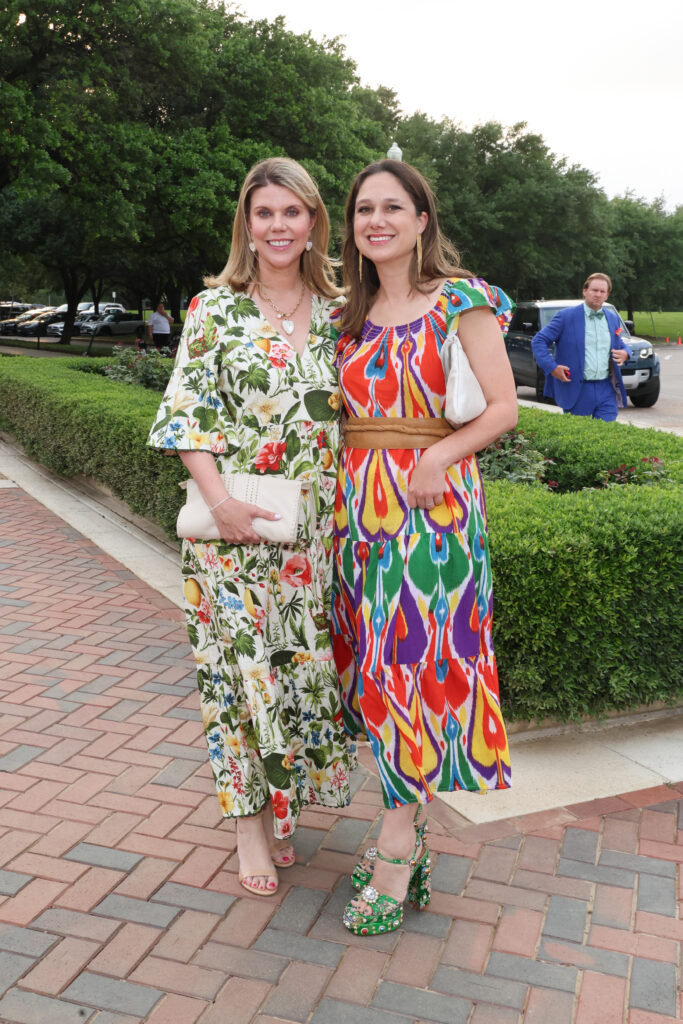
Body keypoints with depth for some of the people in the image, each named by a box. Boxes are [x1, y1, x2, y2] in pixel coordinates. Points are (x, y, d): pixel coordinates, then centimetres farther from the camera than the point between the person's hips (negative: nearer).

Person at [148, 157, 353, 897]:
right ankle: (251, 820, 18)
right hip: (233, 527, -2)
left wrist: (347, 504, 2)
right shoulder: (215, 309, 0)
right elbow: (185, 414, -4)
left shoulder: (336, 313, 8)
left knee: (302, 660, 9)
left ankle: (281, 798, 30)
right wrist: (218, 498, -16)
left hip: (311, 529, 3)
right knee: (242, 661, 2)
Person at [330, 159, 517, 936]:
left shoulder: (460, 300, -3)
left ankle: (394, 853, 6)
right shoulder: (354, 313, 15)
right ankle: (407, 834, 22)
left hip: (430, 501, -6)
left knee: (416, 658, -5)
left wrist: (443, 453, -22)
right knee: (381, 660, 8)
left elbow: (503, 408, -8)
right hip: (360, 503, 6)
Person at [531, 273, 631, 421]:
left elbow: (619, 344, 28)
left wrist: (625, 353, 2)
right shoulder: (566, 316, -1)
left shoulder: (613, 319, 14)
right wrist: (551, 367, -14)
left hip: (607, 392, 4)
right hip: (577, 391, -3)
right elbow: (539, 341, -3)